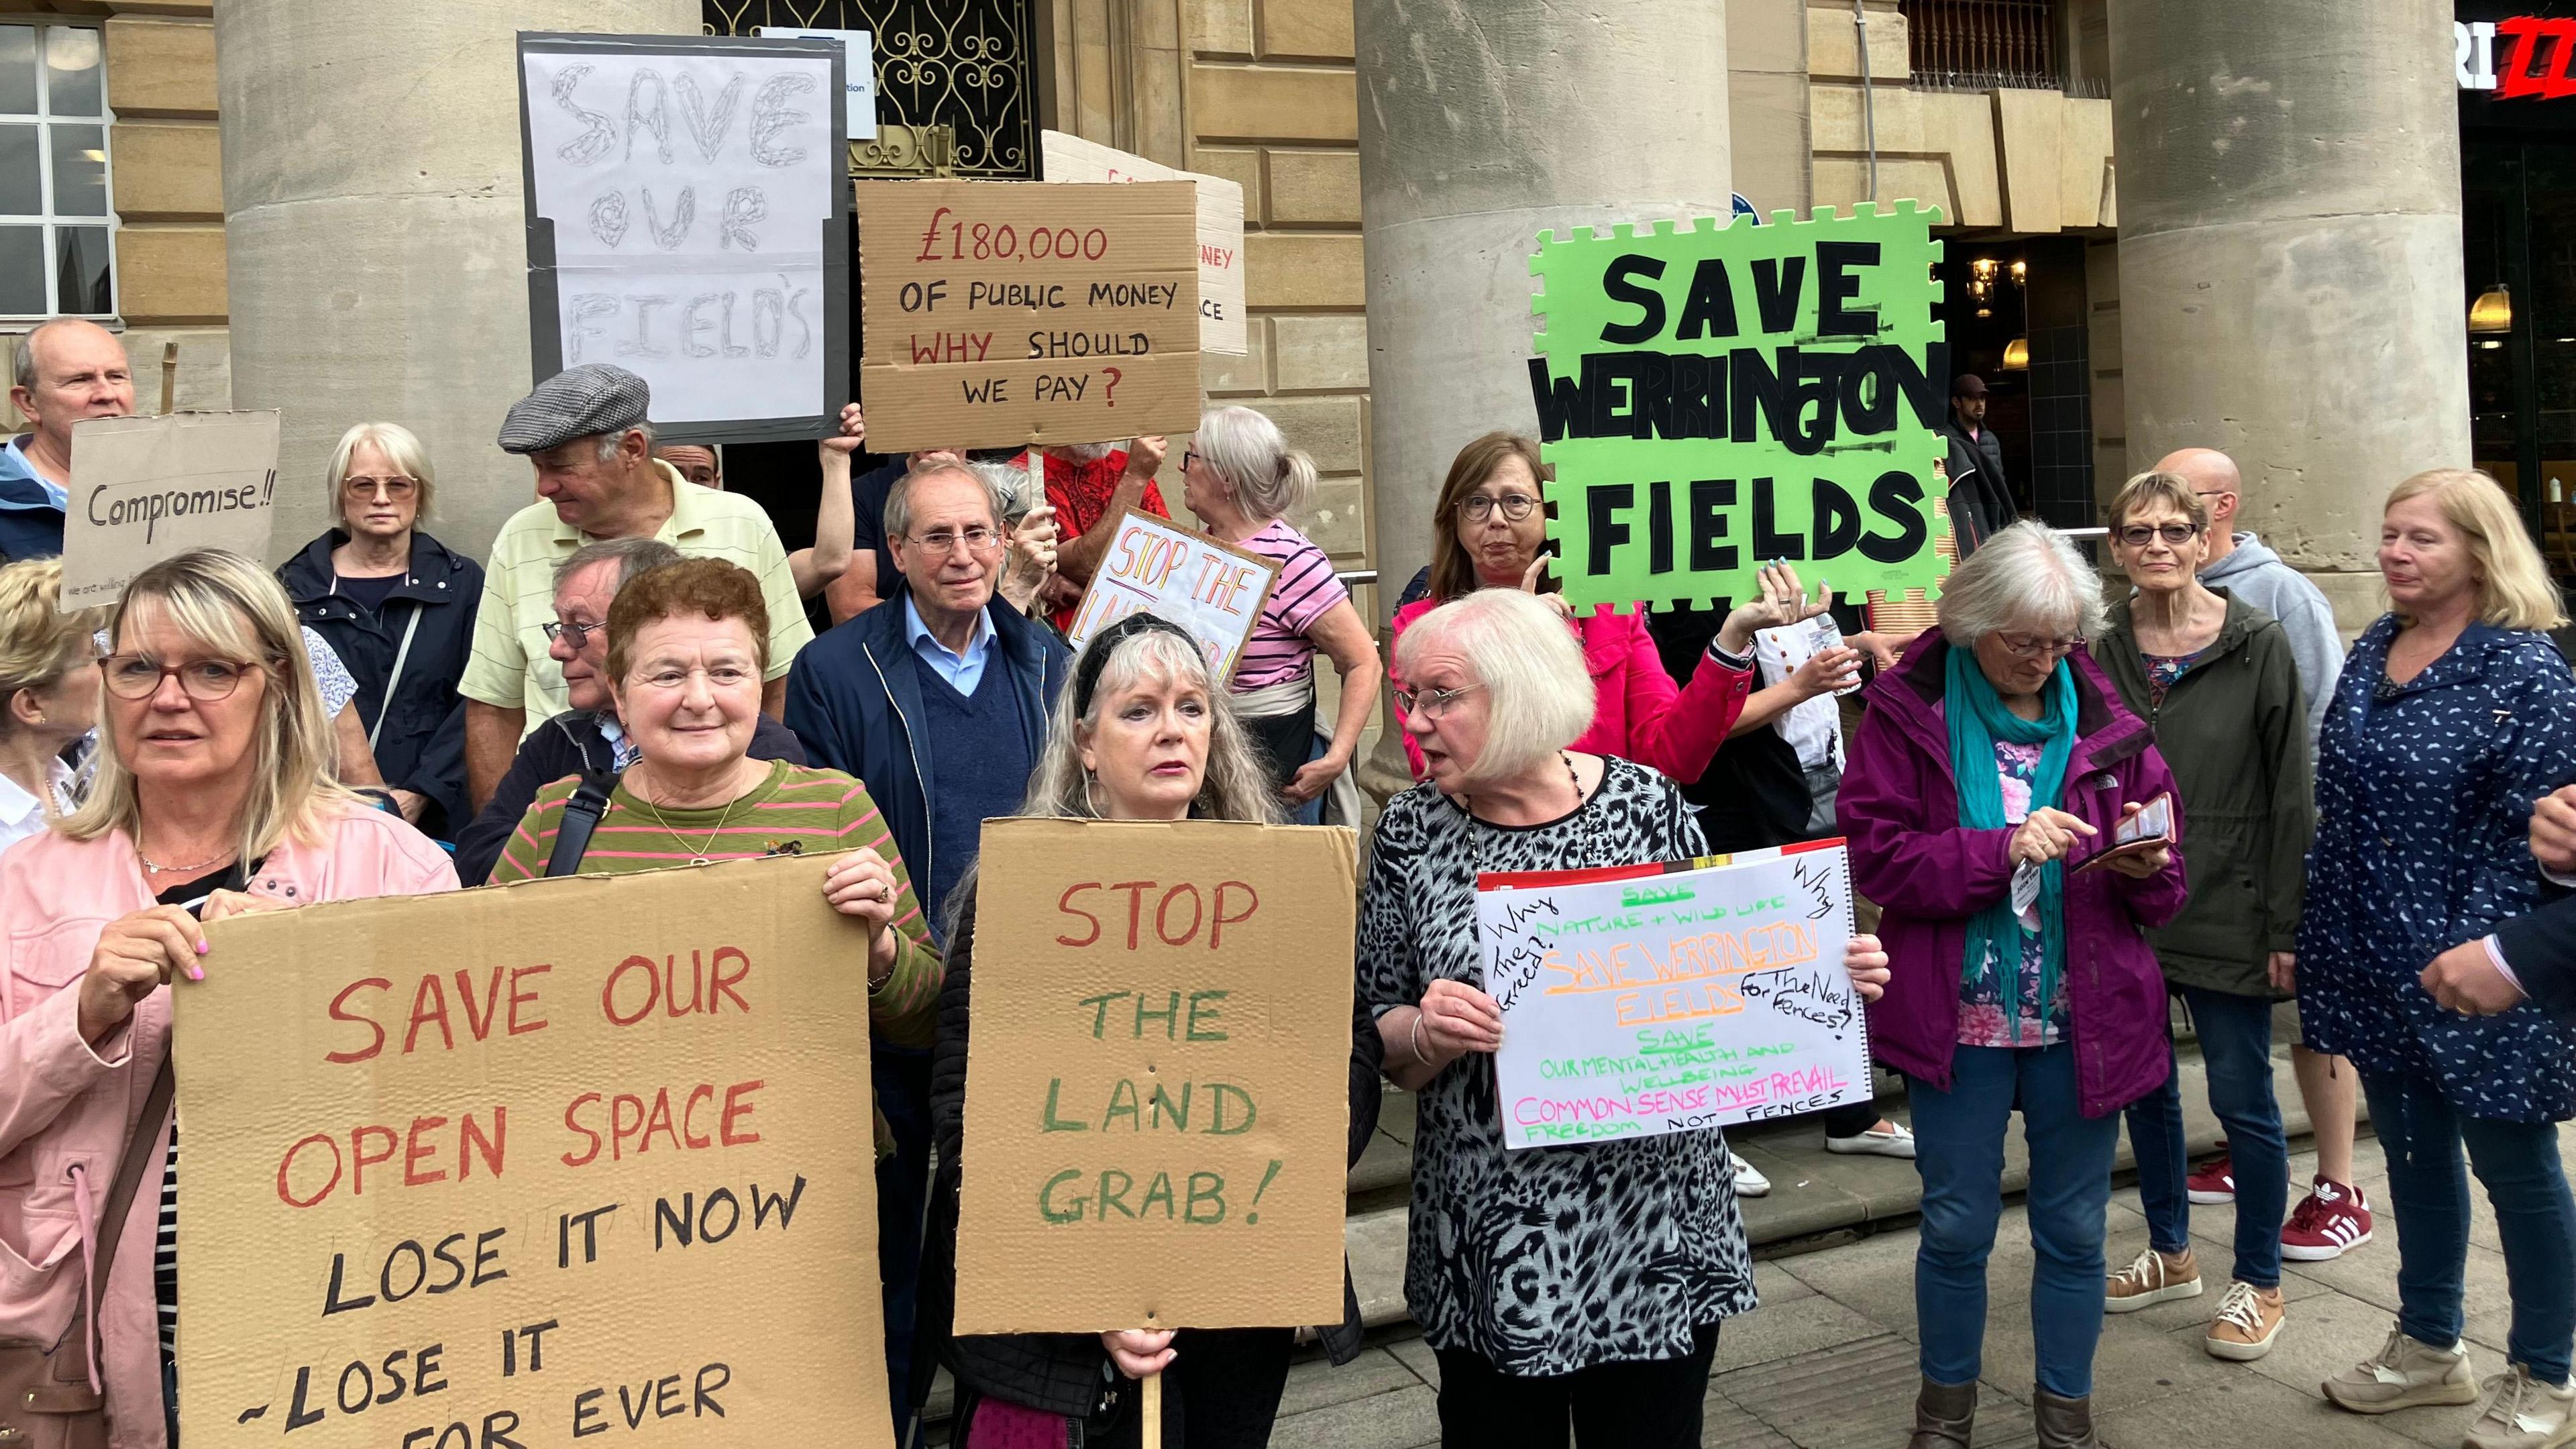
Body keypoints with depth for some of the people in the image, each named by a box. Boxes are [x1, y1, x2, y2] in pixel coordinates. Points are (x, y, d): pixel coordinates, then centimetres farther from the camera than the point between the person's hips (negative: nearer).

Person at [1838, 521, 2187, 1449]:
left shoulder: (2104, 722, 2)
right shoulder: (1908, 712, -5)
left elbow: (2163, 892, 6)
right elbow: (1874, 853, -13)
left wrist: (2147, 869, -17)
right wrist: (2002, 849, -22)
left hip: (2084, 1020, 2)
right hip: (1957, 1018, -2)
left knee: (2073, 1228, 13)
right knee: (1957, 1227, 11)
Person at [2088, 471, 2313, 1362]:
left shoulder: (2257, 645, -6)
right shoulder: (2098, 652, 2)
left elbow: (2291, 794, -6)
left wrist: (2286, 921, -9)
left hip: (2226, 912, -3)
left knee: (2242, 1098, 4)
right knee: (2143, 1084, 15)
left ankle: (2260, 1281, 22)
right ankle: (2170, 1253, 34)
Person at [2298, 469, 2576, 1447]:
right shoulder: (2372, 654, 7)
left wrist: (2471, 957, -21)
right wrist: (2309, 933, 10)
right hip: (2376, 965, 6)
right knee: (2412, 1153, 18)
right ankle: (2429, 1346, 35)